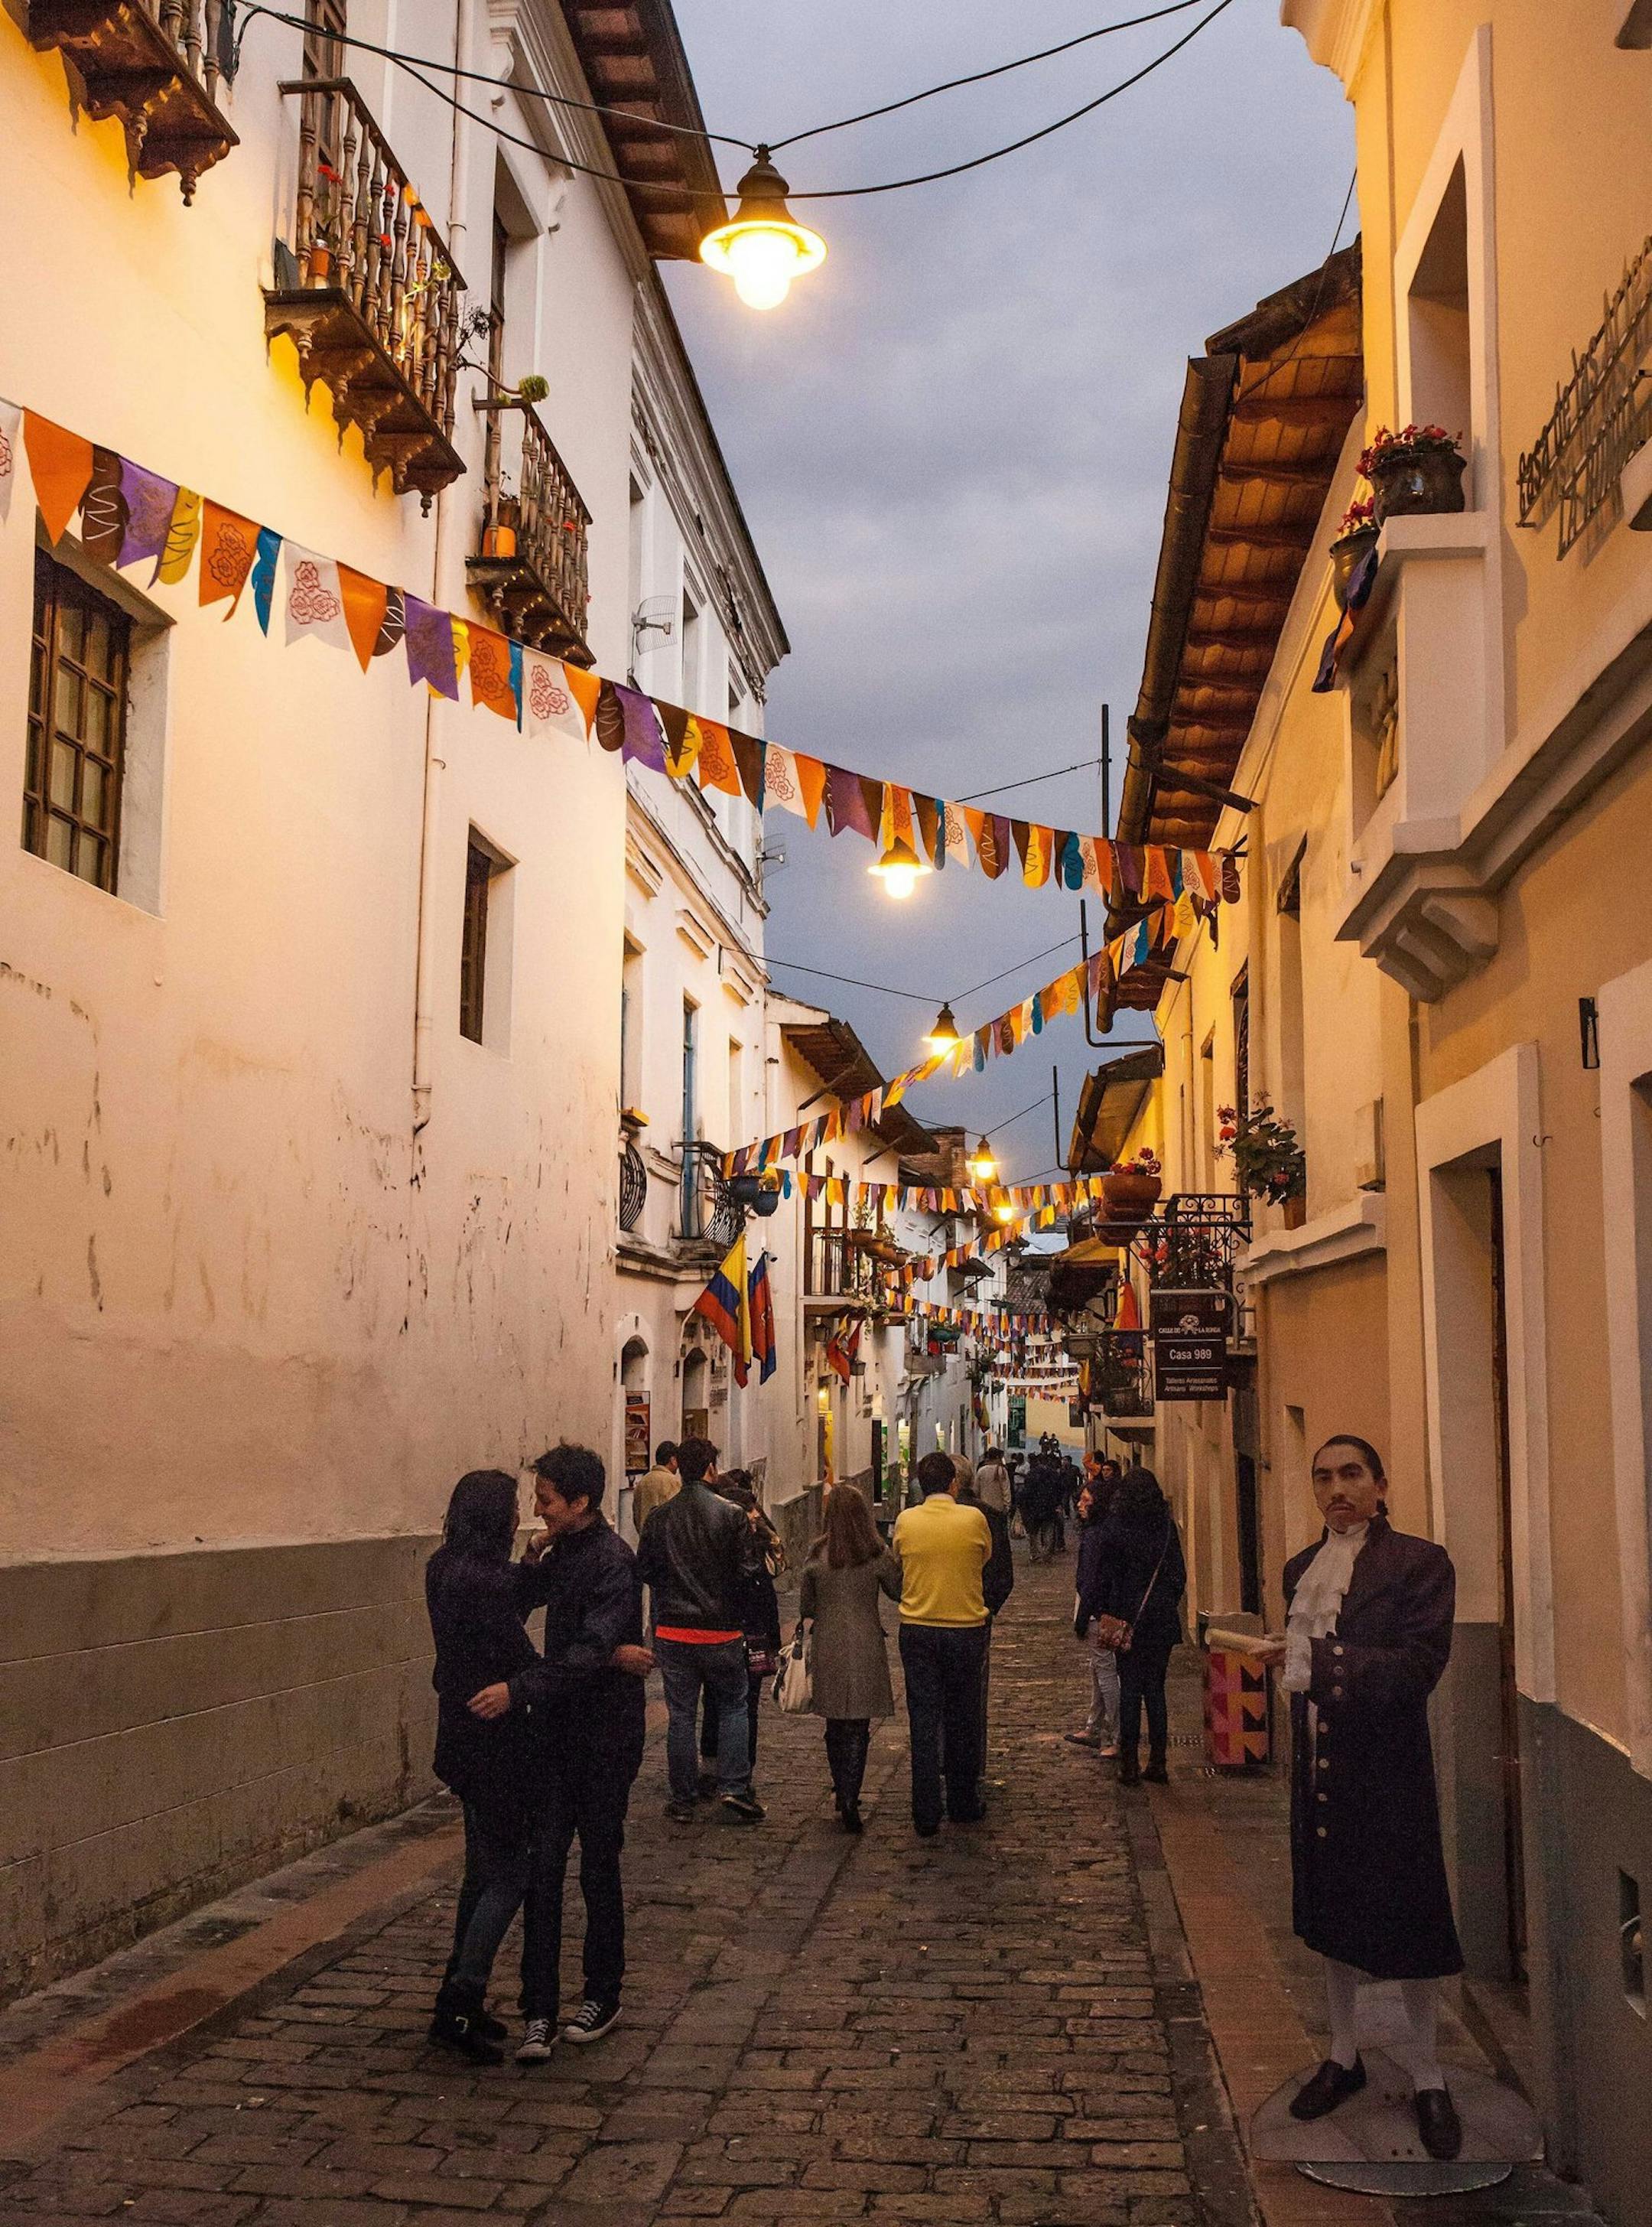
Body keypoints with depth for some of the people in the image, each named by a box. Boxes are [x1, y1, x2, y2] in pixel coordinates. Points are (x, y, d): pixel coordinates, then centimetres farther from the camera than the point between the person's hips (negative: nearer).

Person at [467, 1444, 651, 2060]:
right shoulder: (562, 1552, 9)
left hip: (604, 1735, -7)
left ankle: (602, 1997, 23)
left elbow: (589, 1652, -27)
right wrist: (533, 1561, -3)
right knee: (543, 1865, 0)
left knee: (598, 1868, 6)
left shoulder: (612, 1561, -17)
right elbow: (514, 1609, 14)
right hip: (557, 1730, 7)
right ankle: (539, 2012, 2)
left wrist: (517, 1690, -33)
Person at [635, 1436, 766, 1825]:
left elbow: (643, 1571, 4)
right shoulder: (731, 1515, -11)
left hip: (673, 1631, 2)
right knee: (733, 1707, 13)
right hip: (721, 1631, -2)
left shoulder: (658, 1518, -2)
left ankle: (683, 1800, 14)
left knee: (680, 1715, 9)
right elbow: (749, 1568, -12)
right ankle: (734, 1789, 4)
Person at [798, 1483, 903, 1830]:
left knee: (835, 1725, 16)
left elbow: (805, 1604, 7)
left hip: (826, 1647, 2)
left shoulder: (817, 1554, -3)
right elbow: (900, 1592, 5)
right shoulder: (877, 1555, -8)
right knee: (858, 1728, 3)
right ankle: (850, 1796, -8)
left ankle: (842, 1793, 23)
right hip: (865, 1646, -2)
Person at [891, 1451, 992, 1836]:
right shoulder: (974, 1518, -8)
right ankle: (963, 1805, 24)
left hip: (917, 1631, 0)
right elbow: (985, 1558, 7)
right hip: (967, 1628, 0)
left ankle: (926, 1817, 4)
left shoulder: (906, 1521, -5)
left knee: (924, 1722, 4)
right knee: (963, 1721, 14)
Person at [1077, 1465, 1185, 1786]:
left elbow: (1101, 1579, -6)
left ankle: (1129, 1764, 2)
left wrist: (1084, 1619, 1)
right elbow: (1179, 1576, 7)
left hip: (1127, 1618, -3)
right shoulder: (1167, 1527, 1)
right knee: (1155, 1688, 9)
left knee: (1129, 1690, 2)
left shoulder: (1114, 1528, -8)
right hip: (1163, 1620, 3)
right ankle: (1157, 1762, 10)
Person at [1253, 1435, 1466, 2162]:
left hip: (1387, 1770, -6)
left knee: (1408, 1918, 2)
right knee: (1332, 1911, 16)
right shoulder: (1302, 1569, 8)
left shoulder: (1419, 1563, -11)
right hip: (1320, 1769, 6)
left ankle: (1427, 2076, 17)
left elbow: (1417, 1668, -21)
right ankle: (1344, 2055, 31)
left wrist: (1322, 1660, -30)